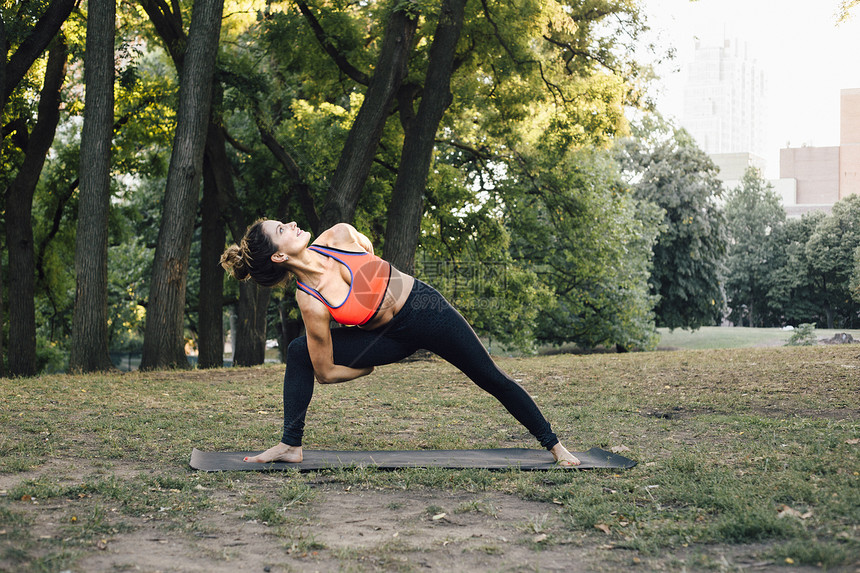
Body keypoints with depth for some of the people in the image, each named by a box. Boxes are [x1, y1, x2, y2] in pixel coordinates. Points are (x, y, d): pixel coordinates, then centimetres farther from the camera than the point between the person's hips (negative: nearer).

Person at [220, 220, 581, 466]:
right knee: (298, 353, -14)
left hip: (426, 308, 1)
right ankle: (291, 446, -3)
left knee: (494, 381, 6)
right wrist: (368, 368, 0)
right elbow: (325, 373, -17)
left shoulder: (340, 236, -19)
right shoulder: (311, 303, -25)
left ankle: (552, 444, 26)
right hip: (393, 338, -1)